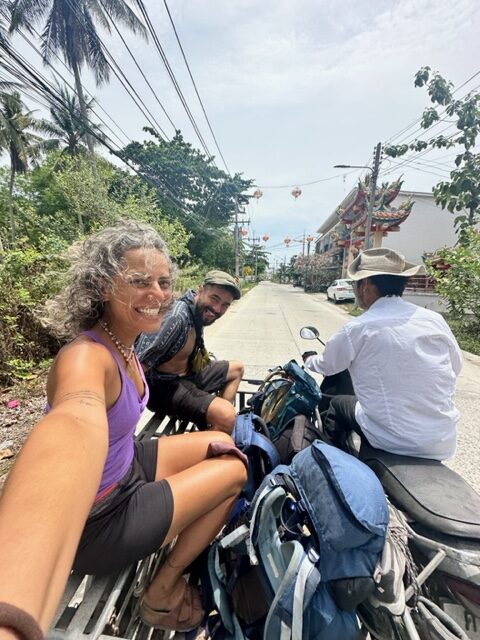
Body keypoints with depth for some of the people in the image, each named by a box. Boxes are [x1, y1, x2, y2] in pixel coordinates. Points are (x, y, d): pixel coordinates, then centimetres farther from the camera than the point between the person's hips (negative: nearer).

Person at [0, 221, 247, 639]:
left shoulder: (122, 344, -5)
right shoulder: (86, 356, -32)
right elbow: (77, 424, -56)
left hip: (125, 467, 8)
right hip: (96, 518, -7)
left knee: (222, 443, 15)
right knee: (235, 470, -2)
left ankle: (189, 549, 35)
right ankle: (164, 592, 19)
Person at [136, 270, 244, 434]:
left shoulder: (199, 311, -1)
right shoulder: (177, 317, -29)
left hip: (186, 373, 10)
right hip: (163, 385, -10)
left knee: (237, 368, 20)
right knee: (226, 417, -30)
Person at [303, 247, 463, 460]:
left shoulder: (356, 329, -15)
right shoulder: (434, 319, -4)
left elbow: (326, 365, 2)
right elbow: (455, 367, 10)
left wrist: (308, 359, 25)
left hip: (393, 441, -4)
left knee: (338, 405, 19)